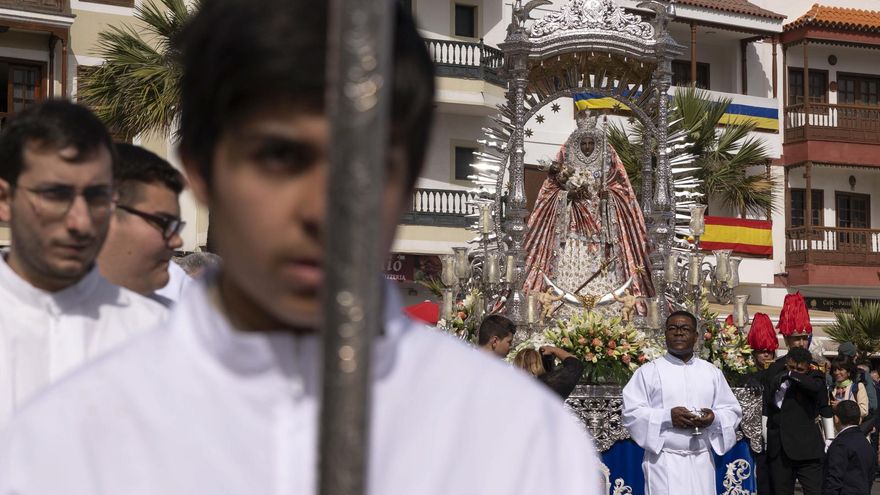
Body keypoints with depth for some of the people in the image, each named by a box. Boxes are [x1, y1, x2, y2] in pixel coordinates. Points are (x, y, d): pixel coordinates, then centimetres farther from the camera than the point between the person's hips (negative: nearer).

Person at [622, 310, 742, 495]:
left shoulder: (712, 372, 13)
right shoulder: (648, 371, 3)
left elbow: (733, 412, 12)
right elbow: (631, 413, -4)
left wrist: (714, 418, -10)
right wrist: (667, 417, -18)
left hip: (702, 462, 3)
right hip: (664, 462, -3)